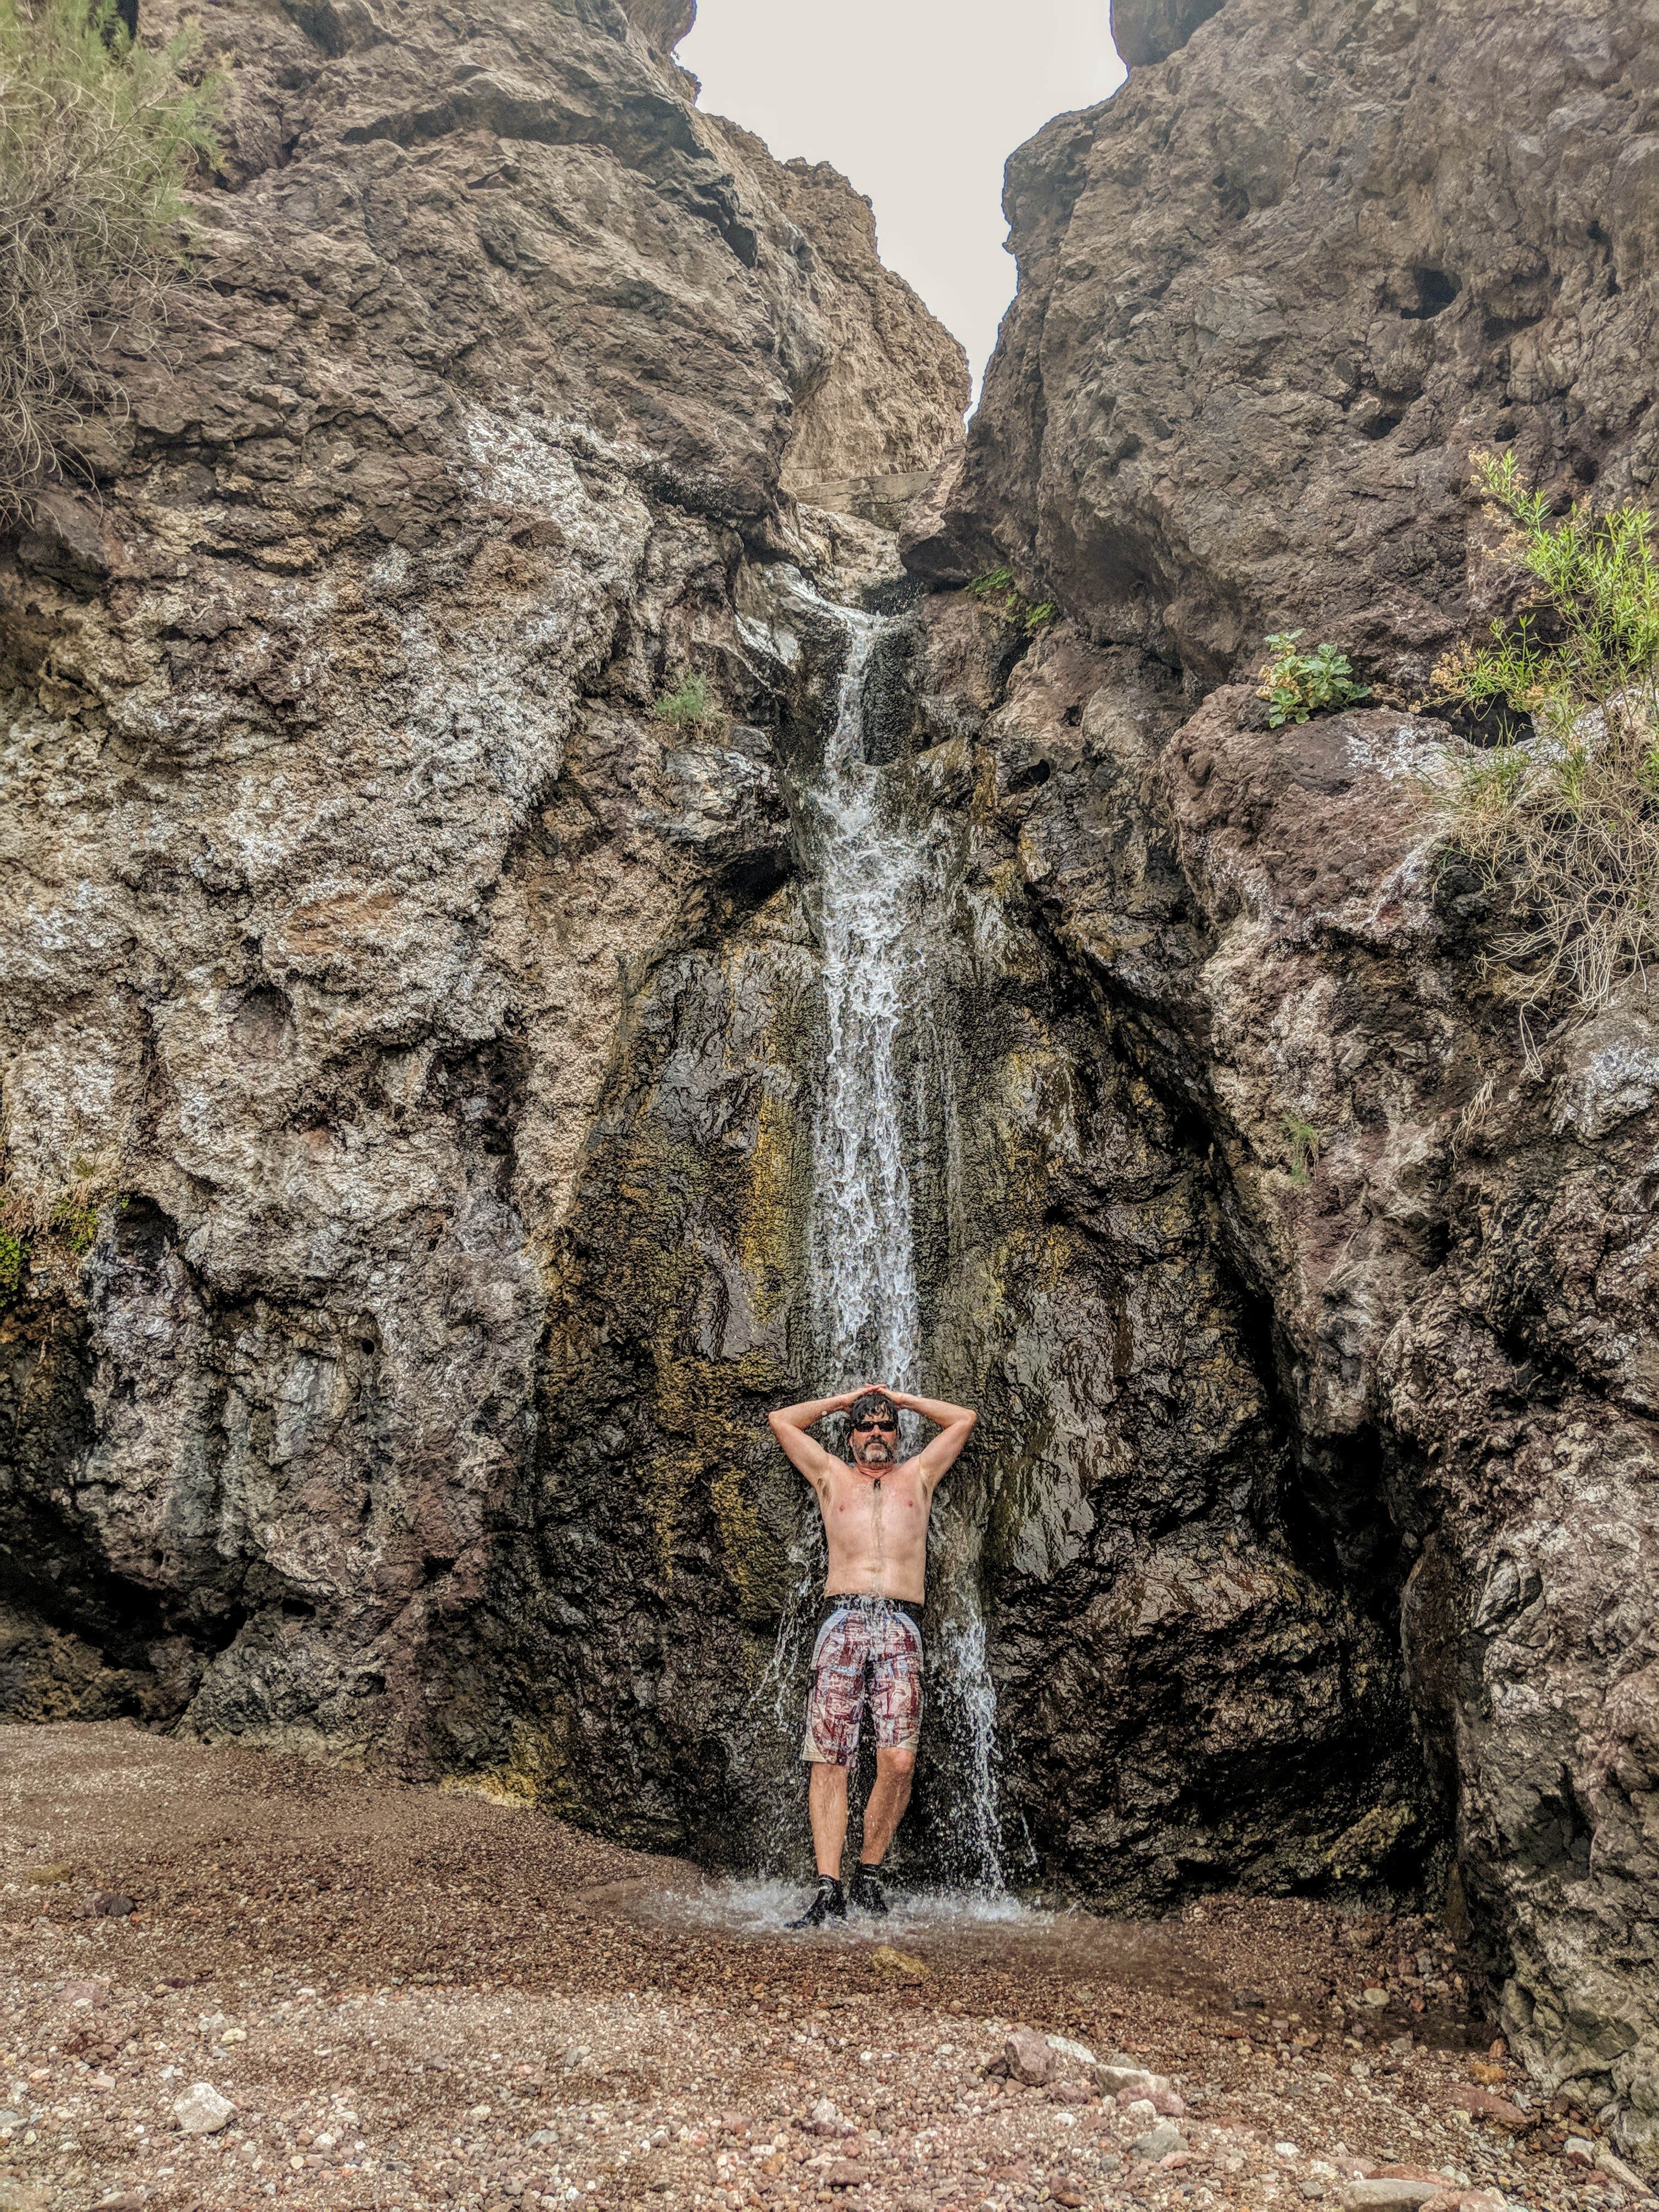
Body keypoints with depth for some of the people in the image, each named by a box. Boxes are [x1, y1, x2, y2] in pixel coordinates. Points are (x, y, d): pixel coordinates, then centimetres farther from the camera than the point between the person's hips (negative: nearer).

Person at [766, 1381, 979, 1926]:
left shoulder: (918, 1475, 23)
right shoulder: (831, 1476, 22)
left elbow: (964, 1418, 28)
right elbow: (781, 1420, 26)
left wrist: (901, 1398, 31)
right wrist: (845, 1399, 30)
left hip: (900, 1627, 0)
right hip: (841, 1621, 0)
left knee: (899, 1761, -12)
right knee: (829, 1761, -8)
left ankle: (869, 1871, 6)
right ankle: (829, 1889, -6)